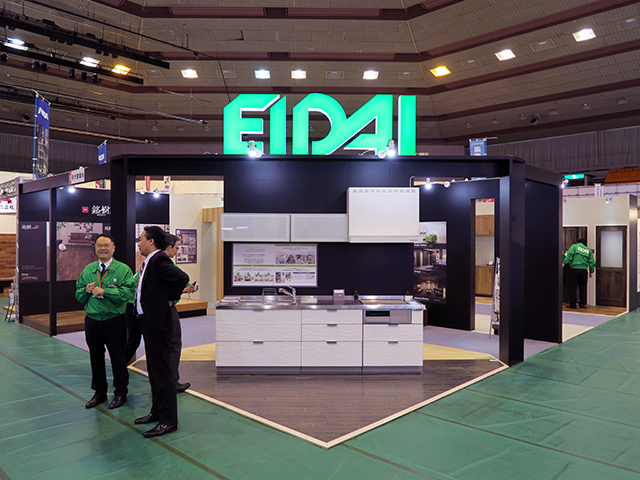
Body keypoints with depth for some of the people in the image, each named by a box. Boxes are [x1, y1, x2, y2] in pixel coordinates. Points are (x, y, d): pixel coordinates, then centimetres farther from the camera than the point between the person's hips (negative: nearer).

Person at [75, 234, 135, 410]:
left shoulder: (123, 269, -5)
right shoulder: (88, 270, 11)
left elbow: (128, 292, -18)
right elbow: (78, 295, 13)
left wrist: (104, 291, -22)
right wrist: (86, 290, -8)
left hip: (114, 320, -4)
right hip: (92, 320, 5)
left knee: (118, 357, 5)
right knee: (96, 357, 14)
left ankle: (120, 393, 20)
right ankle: (99, 392, 30)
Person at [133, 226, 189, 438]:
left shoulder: (159, 260, -18)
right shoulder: (149, 262, 13)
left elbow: (182, 278, -31)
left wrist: (170, 299, -17)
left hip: (158, 322, -11)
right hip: (149, 322, 11)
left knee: (162, 372, -3)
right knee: (154, 370, 19)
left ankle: (168, 421, 5)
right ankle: (157, 411, 33)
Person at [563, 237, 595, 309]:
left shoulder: (574, 246, 6)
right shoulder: (588, 250, 16)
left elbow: (569, 255, -11)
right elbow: (591, 262, 13)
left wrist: (564, 263, -15)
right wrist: (591, 271, 17)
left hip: (574, 269, -3)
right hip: (584, 270, 3)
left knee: (573, 287, 1)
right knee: (583, 287, 11)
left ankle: (572, 304, 2)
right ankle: (583, 304, 12)